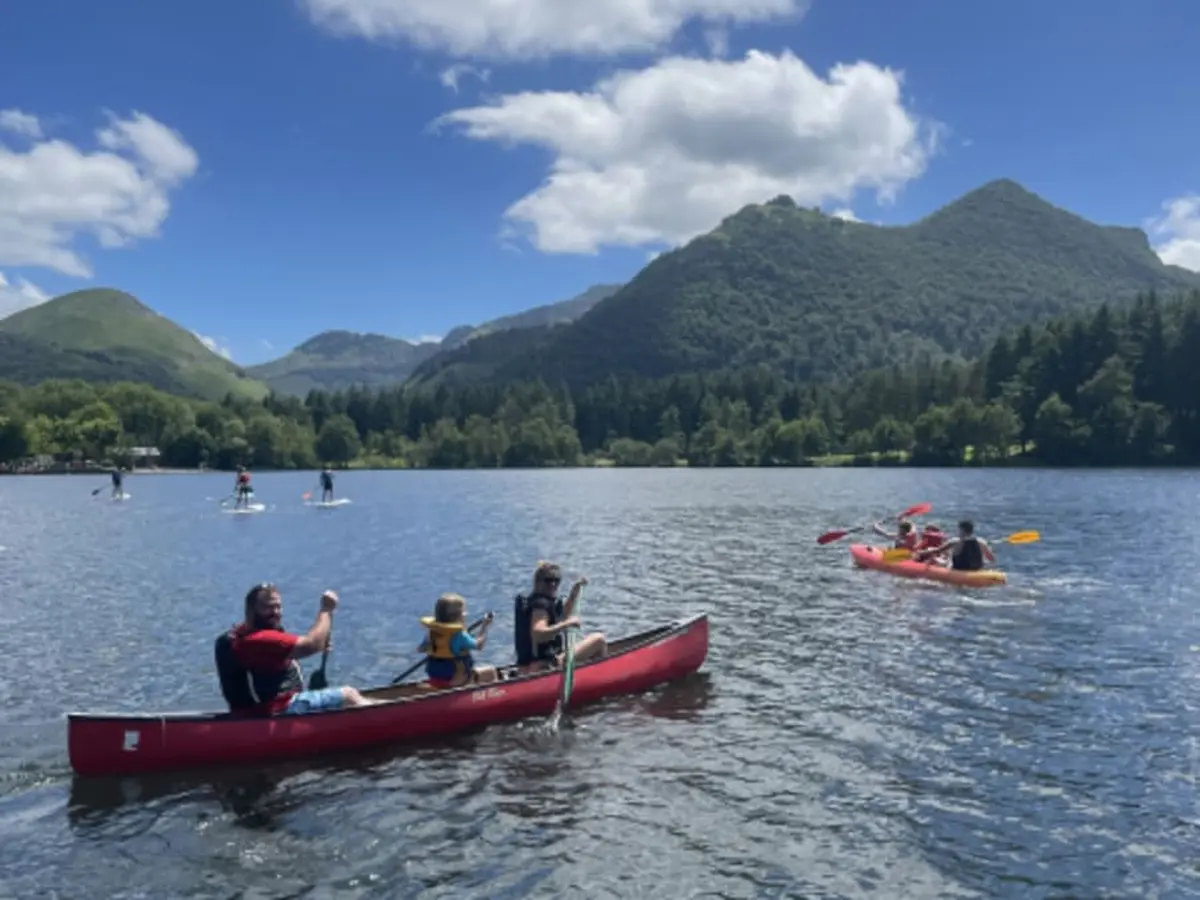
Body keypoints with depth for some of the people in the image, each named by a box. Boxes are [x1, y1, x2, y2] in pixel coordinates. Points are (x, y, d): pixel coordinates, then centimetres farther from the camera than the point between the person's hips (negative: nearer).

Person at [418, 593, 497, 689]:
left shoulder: (432, 632, -4)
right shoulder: (459, 635, -23)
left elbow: (421, 649, 8)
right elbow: (479, 645, -14)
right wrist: (485, 627, -4)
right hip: (455, 680, -8)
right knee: (490, 672, 2)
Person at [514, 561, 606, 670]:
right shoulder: (540, 604, -17)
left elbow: (564, 615, 28)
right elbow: (537, 634, -32)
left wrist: (575, 592, 19)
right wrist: (566, 624, -31)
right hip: (545, 663, -11)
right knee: (598, 639, -9)